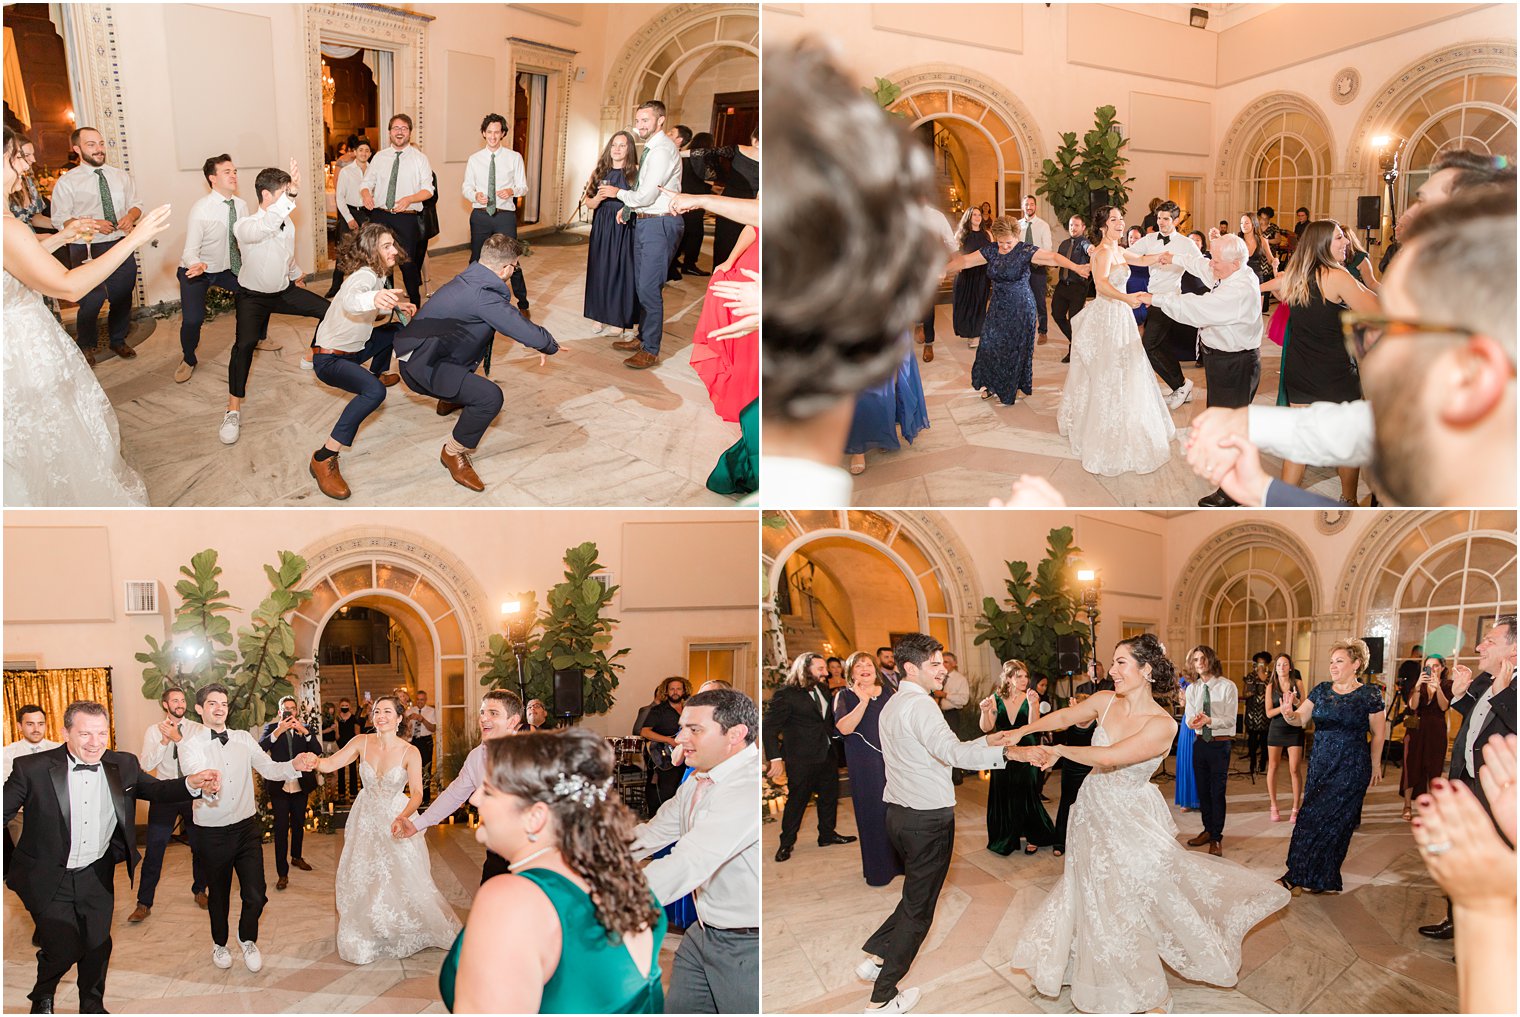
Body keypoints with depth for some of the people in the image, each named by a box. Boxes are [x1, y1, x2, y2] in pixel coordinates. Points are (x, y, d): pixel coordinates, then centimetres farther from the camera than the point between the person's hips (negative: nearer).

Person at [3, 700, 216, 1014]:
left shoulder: (123, 765, -6)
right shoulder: (33, 768, -16)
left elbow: (157, 790, -4)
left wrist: (193, 784, -25)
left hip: (97, 875, 3)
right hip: (48, 879, -3)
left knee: (98, 945, 15)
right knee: (63, 948, -4)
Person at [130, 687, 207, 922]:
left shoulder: (196, 729, -1)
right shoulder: (153, 731, 1)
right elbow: (146, 764, -9)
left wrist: (178, 738, -25)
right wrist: (164, 740, -20)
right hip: (164, 795, 0)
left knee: (200, 846, 12)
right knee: (154, 850, -2)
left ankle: (199, 890, 32)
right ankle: (144, 904, 8)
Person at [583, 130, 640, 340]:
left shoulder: (636, 173, -3)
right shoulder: (600, 172, 9)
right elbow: (588, 202, 10)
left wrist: (627, 208, -24)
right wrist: (598, 198, -10)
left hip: (624, 229, -4)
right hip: (601, 228, 4)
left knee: (621, 272, -1)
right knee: (600, 271, 6)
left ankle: (620, 321, 6)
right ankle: (601, 317, 16)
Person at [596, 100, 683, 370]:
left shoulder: (663, 150, -16)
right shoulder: (650, 148, 15)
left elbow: (646, 196, -19)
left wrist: (619, 193, -4)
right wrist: (627, 206, 7)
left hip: (660, 224, -10)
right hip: (644, 223, 10)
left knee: (649, 288, -8)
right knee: (640, 285, 18)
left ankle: (650, 350, -1)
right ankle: (643, 337, 31)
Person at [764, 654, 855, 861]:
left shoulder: (824, 690, 6)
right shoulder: (786, 694, -14)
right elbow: (770, 727, -14)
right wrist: (775, 758, -19)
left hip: (827, 756, 7)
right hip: (801, 758, -7)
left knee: (829, 796, 16)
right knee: (797, 799, 4)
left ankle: (827, 834, 35)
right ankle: (787, 843, 18)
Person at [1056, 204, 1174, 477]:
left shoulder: (1117, 250, 11)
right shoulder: (1105, 252, -19)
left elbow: (1142, 260, 26)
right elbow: (1102, 283, -36)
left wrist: (1163, 256, 11)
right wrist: (1126, 298, -49)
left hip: (1118, 316, 10)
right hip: (1107, 318, -10)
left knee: (1102, 374, 19)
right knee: (1110, 376, -6)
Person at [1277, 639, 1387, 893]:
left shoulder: (1369, 695, -5)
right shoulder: (1321, 690, 6)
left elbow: (1378, 734, 2)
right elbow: (1301, 718, 2)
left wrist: (1375, 767, 5)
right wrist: (1289, 715, -20)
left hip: (1351, 769, -5)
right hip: (1319, 765, 5)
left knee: (1328, 819, -6)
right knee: (1311, 817, 5)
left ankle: (1297, 877, 0)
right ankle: (1320, 878, 19)